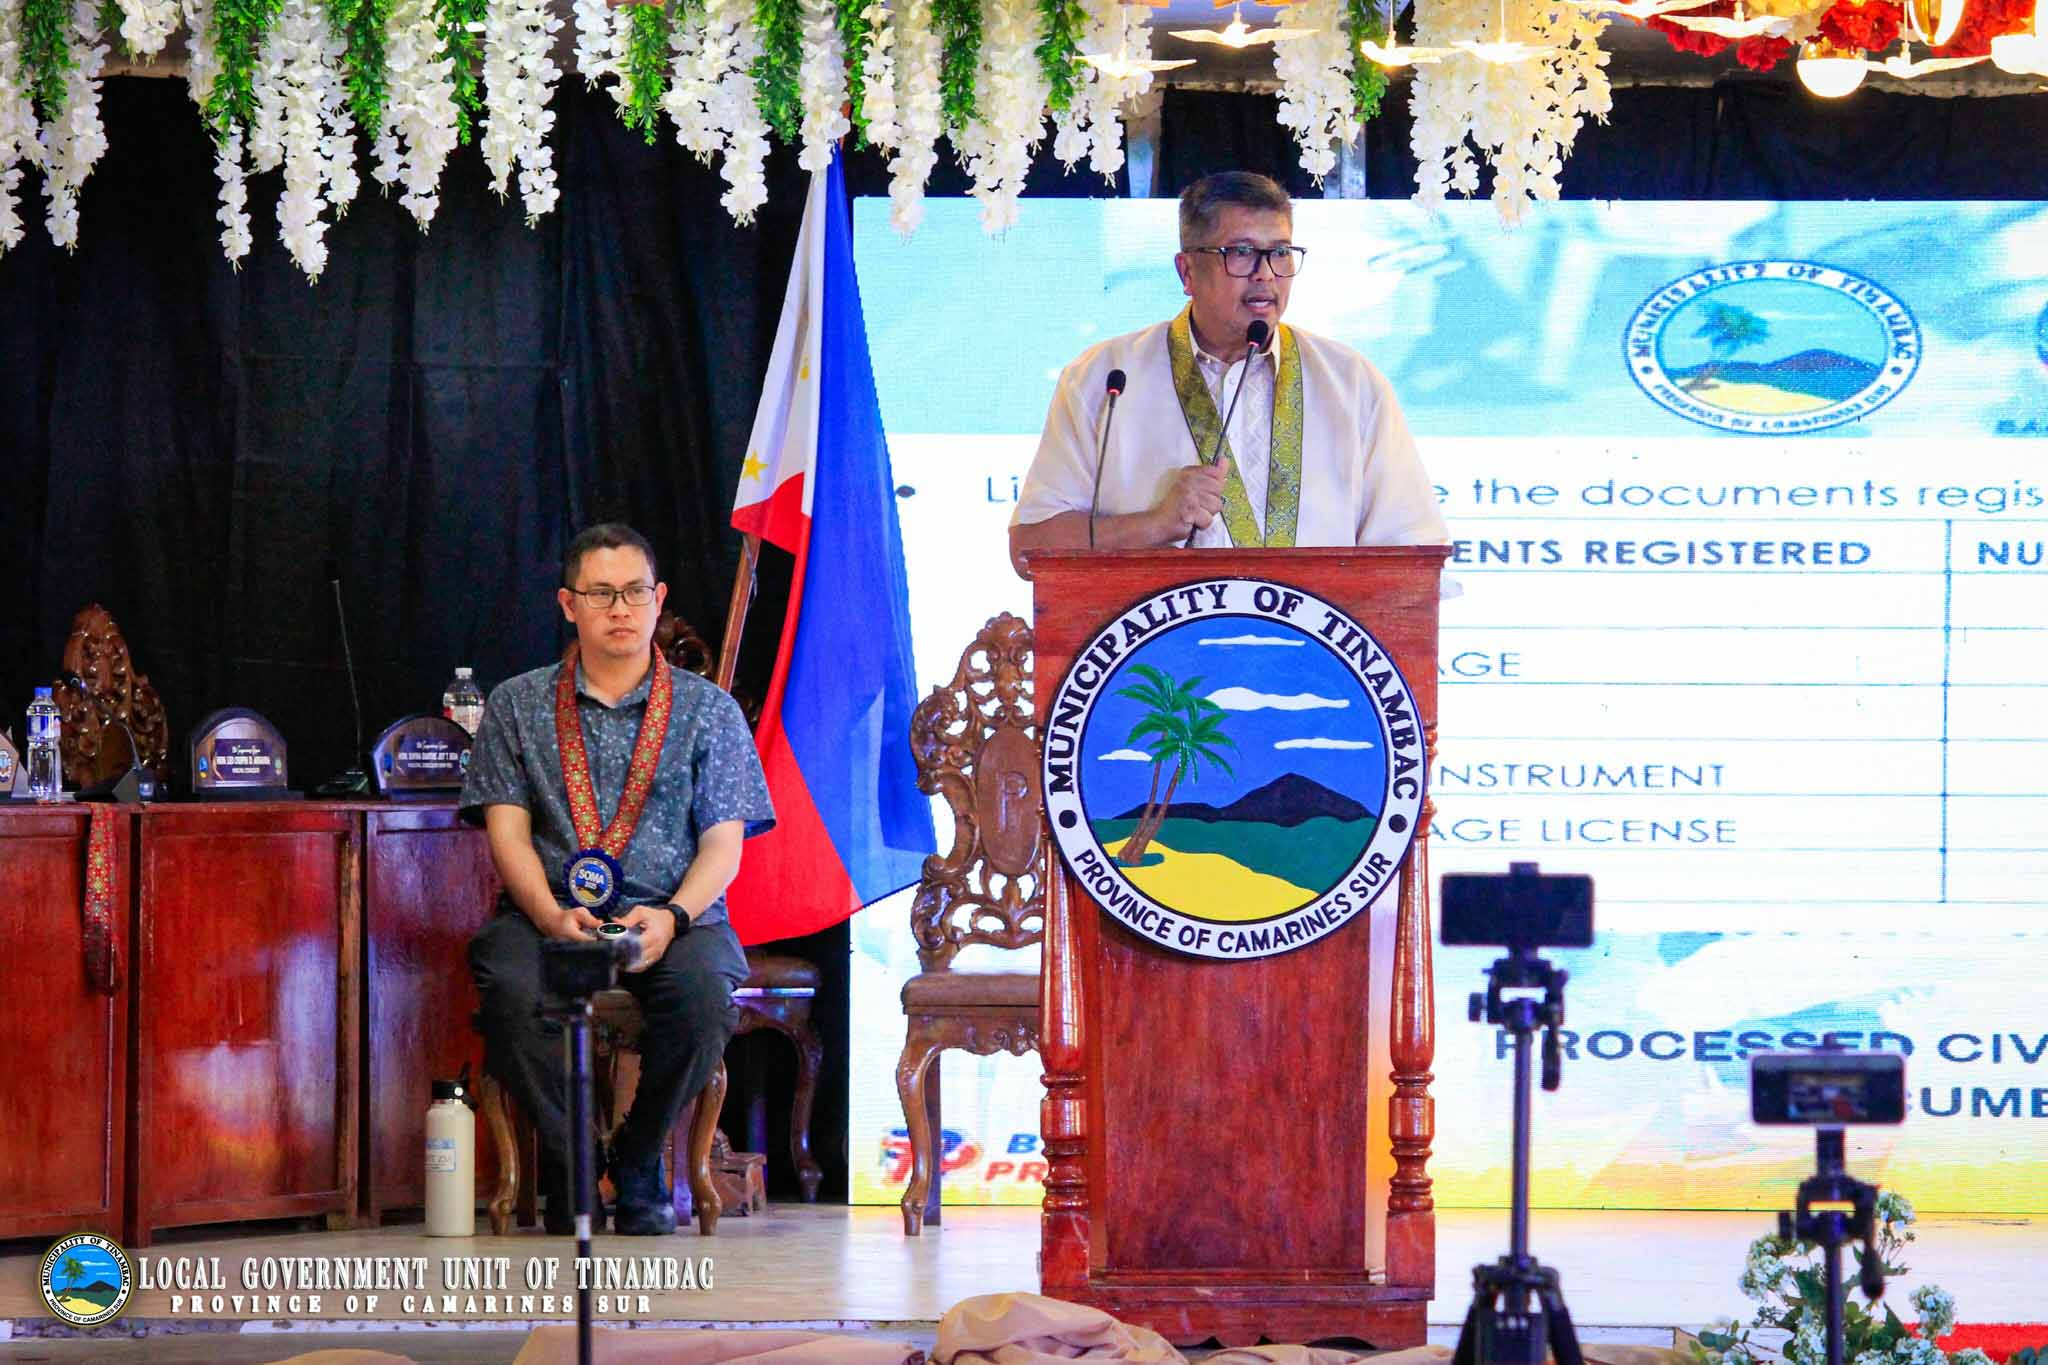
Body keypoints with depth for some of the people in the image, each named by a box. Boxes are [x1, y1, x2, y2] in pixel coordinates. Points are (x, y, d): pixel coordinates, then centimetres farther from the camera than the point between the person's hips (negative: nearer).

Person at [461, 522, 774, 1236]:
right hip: (547, 914, 0)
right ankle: (569, 1161, -13)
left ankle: (639, 1164, -12)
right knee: (512, 986, -35)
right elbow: (508, 829, 4)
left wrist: (673, 916, -16)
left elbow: (723, 839, 4)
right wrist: (554, 916, -15)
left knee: (703, 988, -35)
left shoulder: (708, 710, 13)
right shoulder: (516, 706, 14)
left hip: (674, 917, 0)